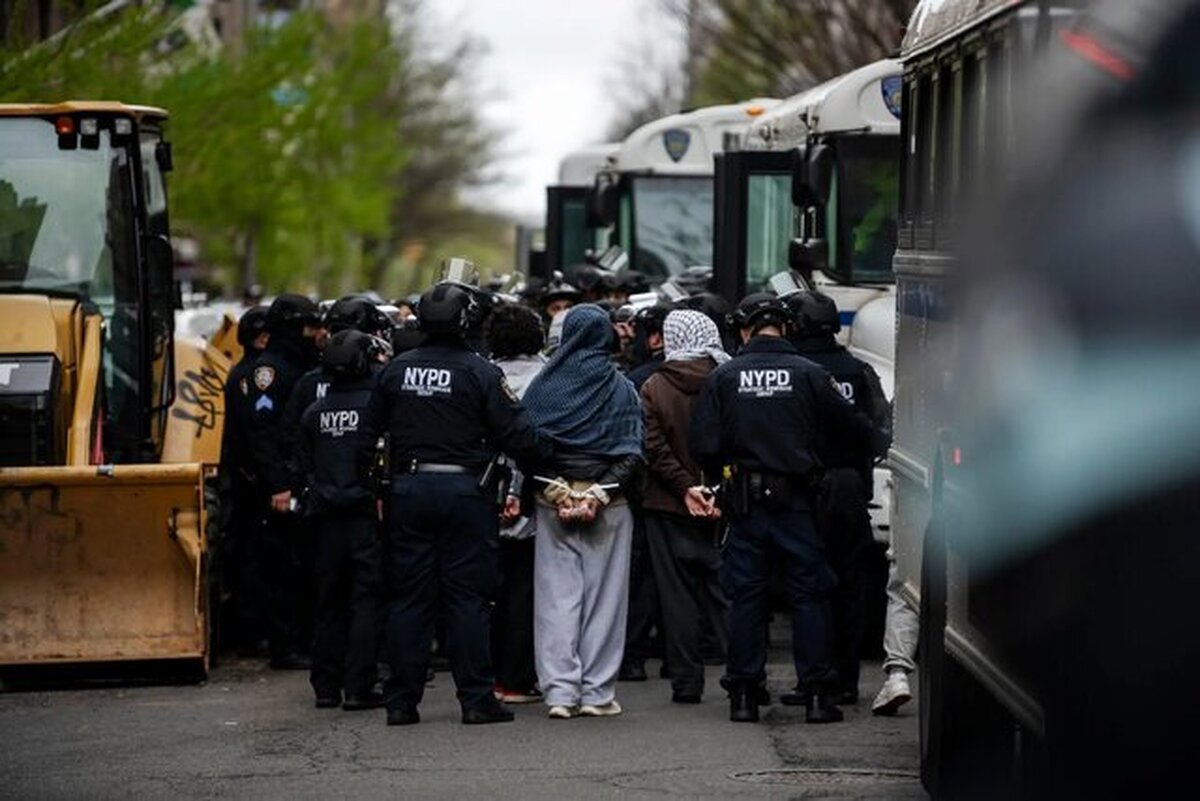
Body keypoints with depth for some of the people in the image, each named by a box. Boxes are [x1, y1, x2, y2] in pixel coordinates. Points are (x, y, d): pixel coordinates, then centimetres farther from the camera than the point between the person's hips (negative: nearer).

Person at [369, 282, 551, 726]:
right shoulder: (480, 372, -9)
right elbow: (518, 434, -11)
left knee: (407, 595, 7)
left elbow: (374, 424, 11)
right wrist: (550, 455, 4)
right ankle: (476, 698, 0)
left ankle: (401, 701, 8)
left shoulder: (396, 370, 4)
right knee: (468, 597, 1)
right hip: (464, 490, -3)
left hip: (408, 488, 3)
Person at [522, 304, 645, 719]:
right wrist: (600, 494, -10)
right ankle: (596, 692, 6)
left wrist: (555, 490, -6)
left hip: (553, 497, 1)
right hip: (609, 505, -1)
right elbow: (632, 452, -8)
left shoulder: (543, 385, 1)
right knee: (603, 596, 5)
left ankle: (560, 690, -2)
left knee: (557, 595, 4)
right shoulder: (621, 389, -2)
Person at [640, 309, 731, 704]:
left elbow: (654, 449, -10)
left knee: (678, 594, 5)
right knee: (725, 588, 7)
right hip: (723, 507, 1)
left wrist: (685, 487, -10)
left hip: (669, 508, -1)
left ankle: (686, 681, 6)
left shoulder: (653, 388, -3)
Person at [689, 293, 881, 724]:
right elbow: (850, 426, 3)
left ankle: (743, 693, 8)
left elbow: (703, 445, -4)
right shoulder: (807, 374, -4)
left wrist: (720, 479, 14)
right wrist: (876, 441, 23)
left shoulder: (723, 377, -2)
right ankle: (818, 693, 2)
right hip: (796, 499, -1)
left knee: (745, 595, 8)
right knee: (809, 594, 5)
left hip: (745, 504, 1)